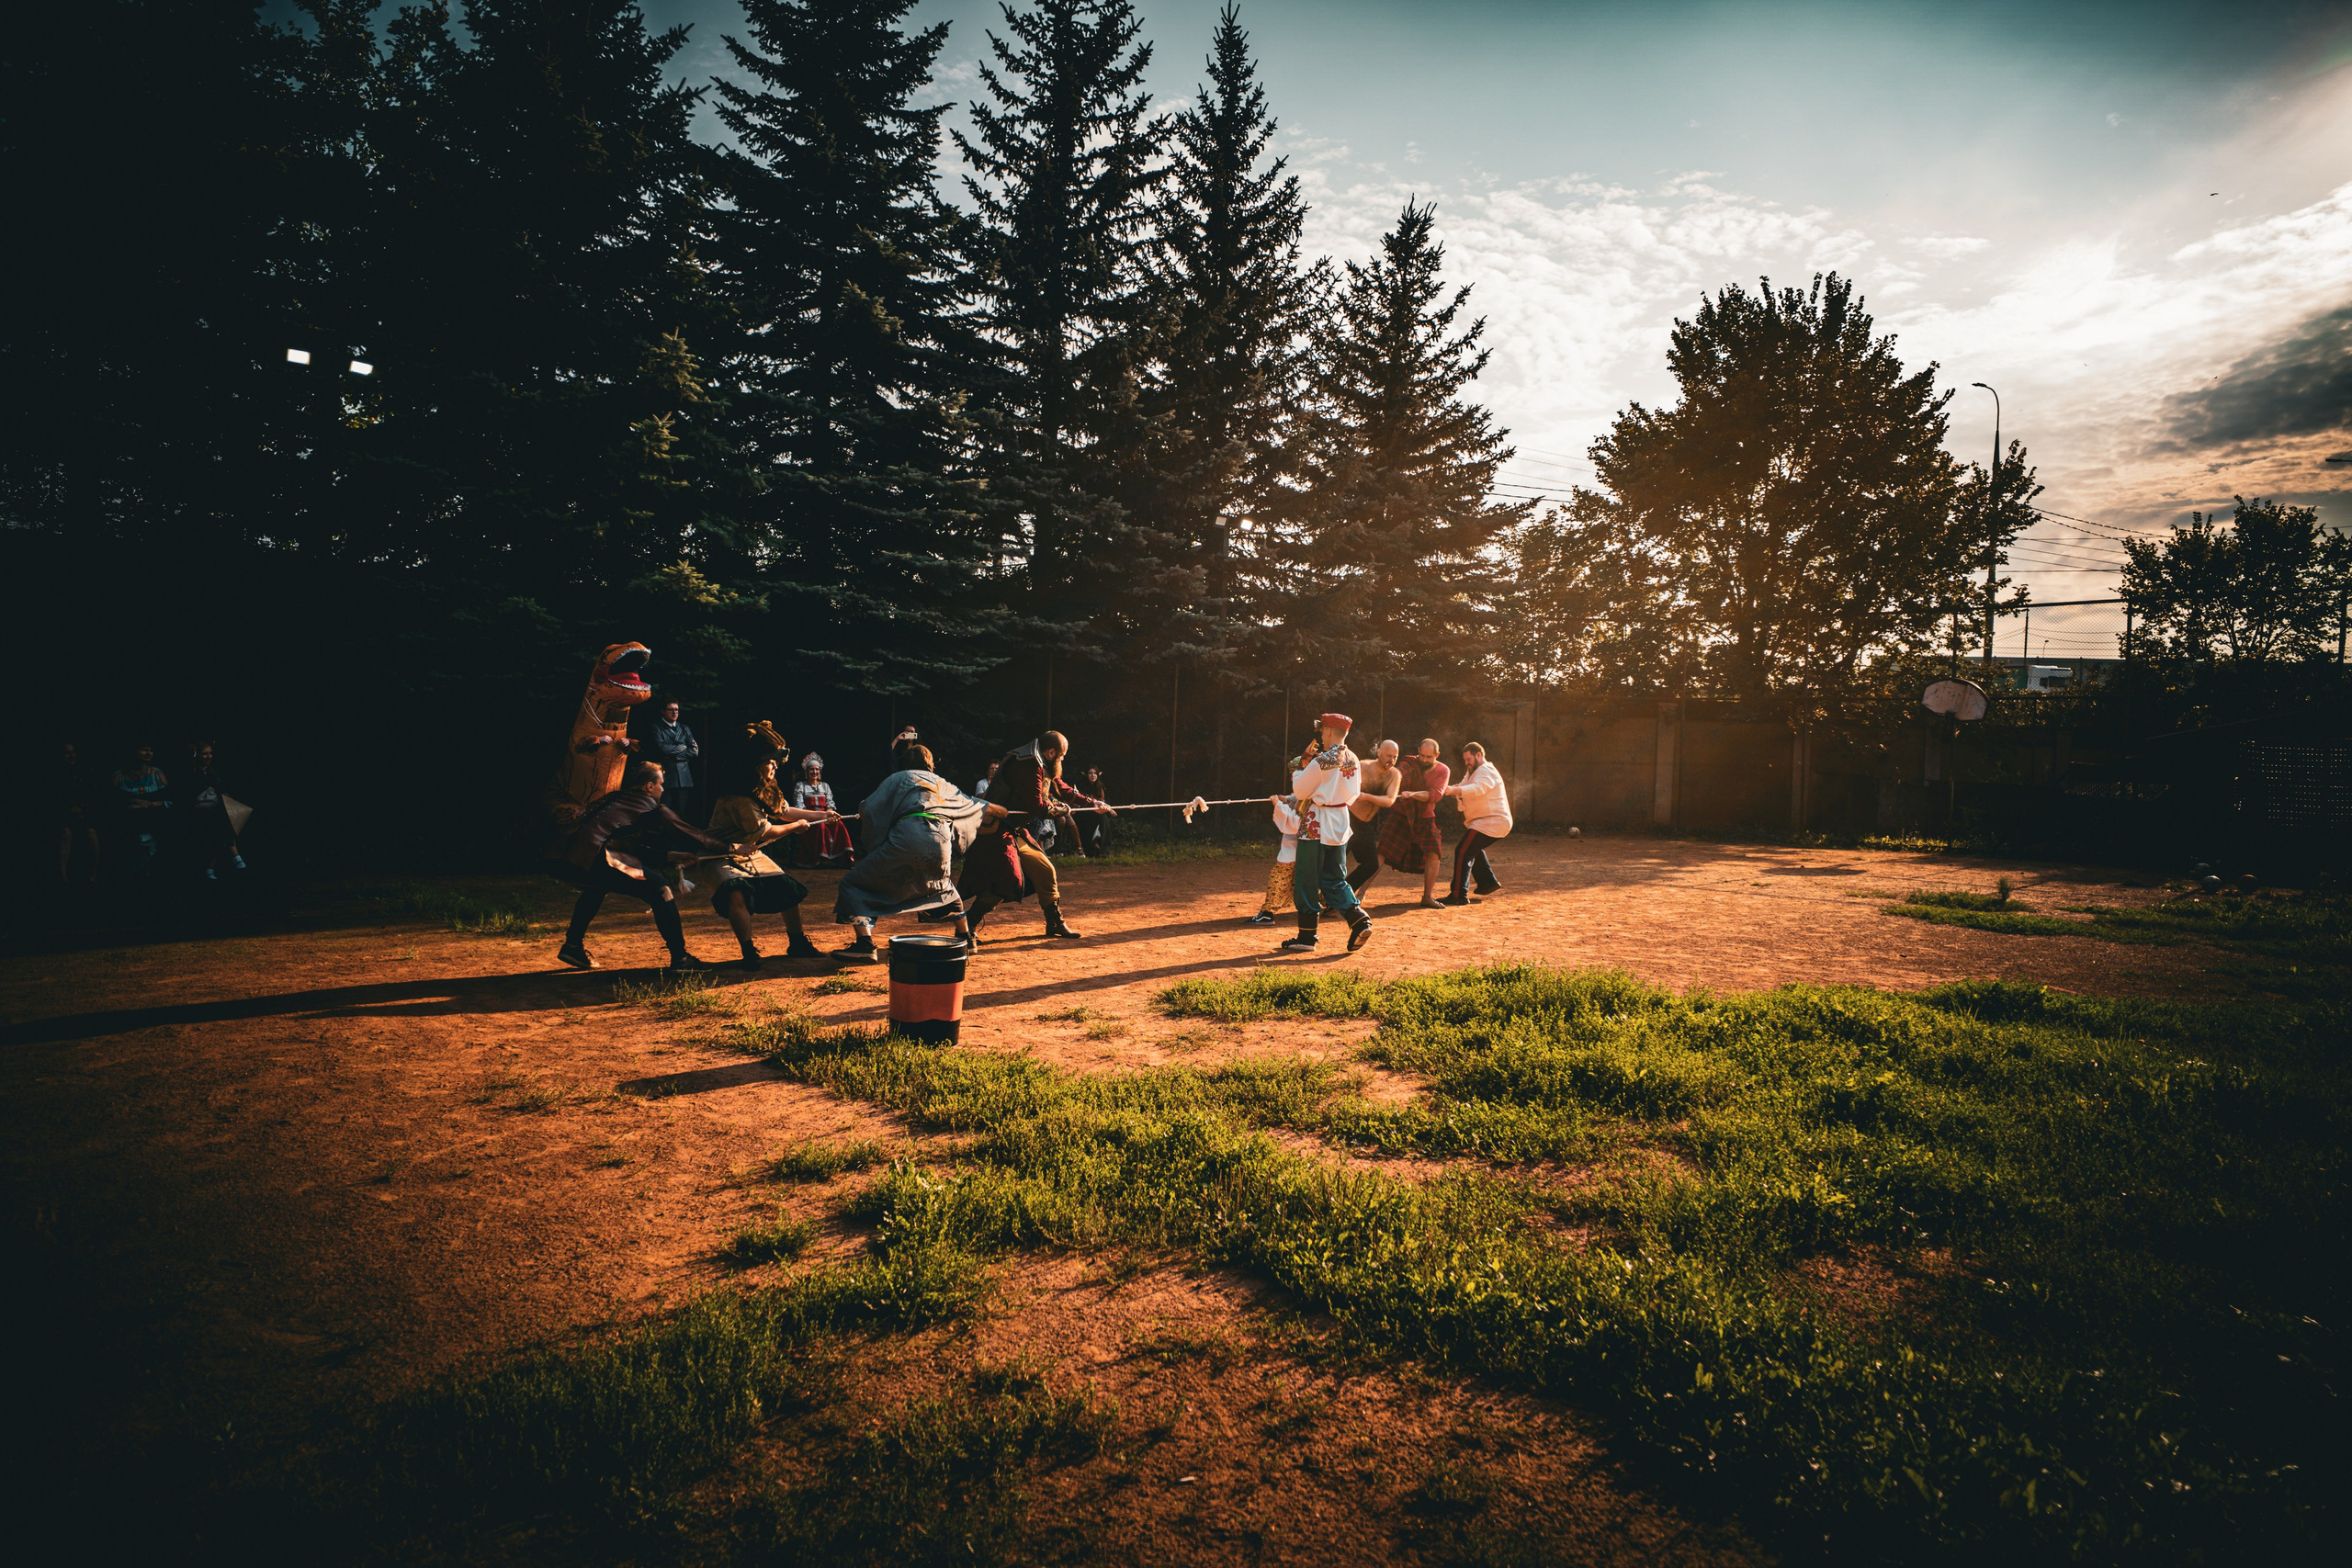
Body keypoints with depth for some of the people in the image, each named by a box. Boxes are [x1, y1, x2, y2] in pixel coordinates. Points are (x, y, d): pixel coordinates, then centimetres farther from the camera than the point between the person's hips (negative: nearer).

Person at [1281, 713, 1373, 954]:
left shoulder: (1322, 761, -16)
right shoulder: (1354, 761, 5)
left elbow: (1299, 790, -10)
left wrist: (1300, 770, 9)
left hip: (1316, 824, -7)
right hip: (1341, 823, 7)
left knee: (1307, 881, 2)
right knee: (1334, 880, 14)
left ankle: (1306, 938, 6)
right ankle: (1360, 921, -2)